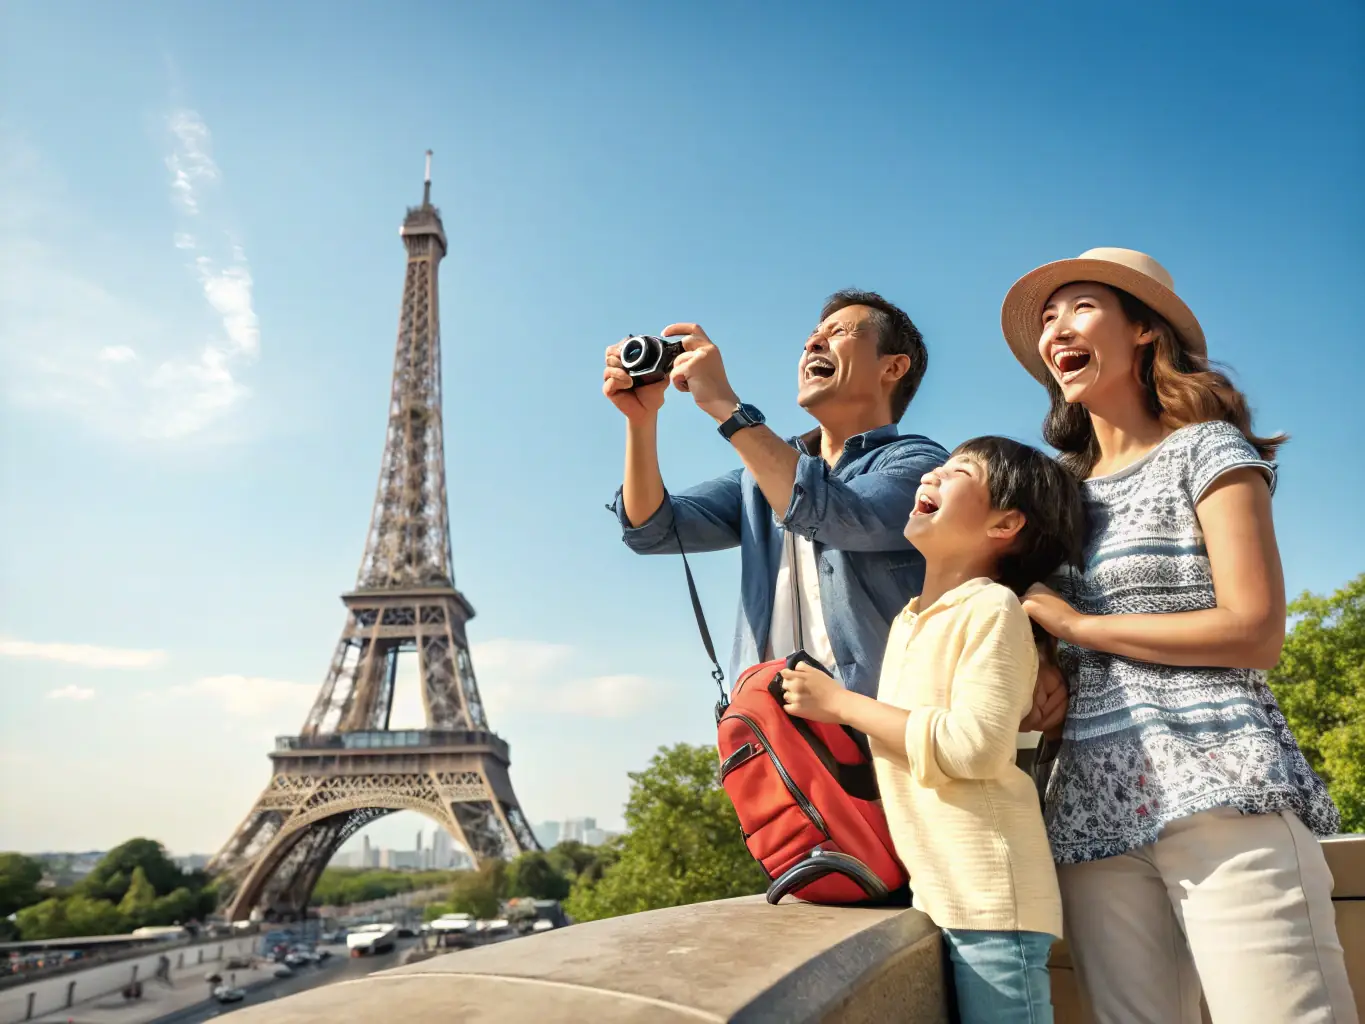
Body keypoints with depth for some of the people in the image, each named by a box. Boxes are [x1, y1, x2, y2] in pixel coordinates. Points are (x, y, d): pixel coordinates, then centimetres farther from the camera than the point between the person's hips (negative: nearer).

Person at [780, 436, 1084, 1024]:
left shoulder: (991, 608, -11)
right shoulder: (908, 622, 14)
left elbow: (976, 746, -24)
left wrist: (839, 703, -15)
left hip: (988, 897, -8)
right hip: (929, 893, 8)